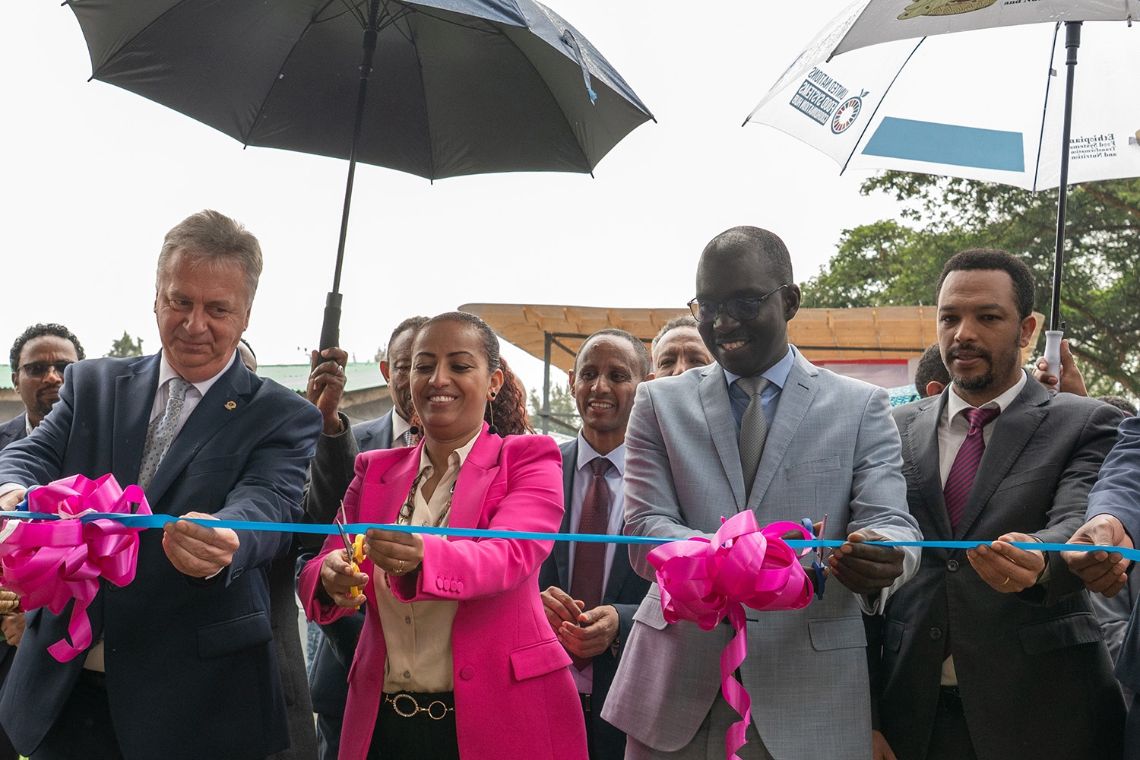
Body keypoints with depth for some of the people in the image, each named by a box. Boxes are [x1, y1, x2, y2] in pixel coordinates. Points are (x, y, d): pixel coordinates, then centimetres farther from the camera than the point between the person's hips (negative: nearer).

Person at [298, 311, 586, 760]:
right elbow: (318, 570, -1)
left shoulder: (528, 460, -2)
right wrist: (330, 579, -25)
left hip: (500, 718, -3)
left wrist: (422, 559, -40)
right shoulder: (375, 470, 10)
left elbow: (511, 556, -20)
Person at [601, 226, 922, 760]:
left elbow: (891, 519, -5)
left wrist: (884, 556, -31)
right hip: (676, 689, 1)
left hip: (807, 696, 0)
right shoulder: (660, 403, 6)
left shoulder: (860, 407, 4)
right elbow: (644, 532, -5)